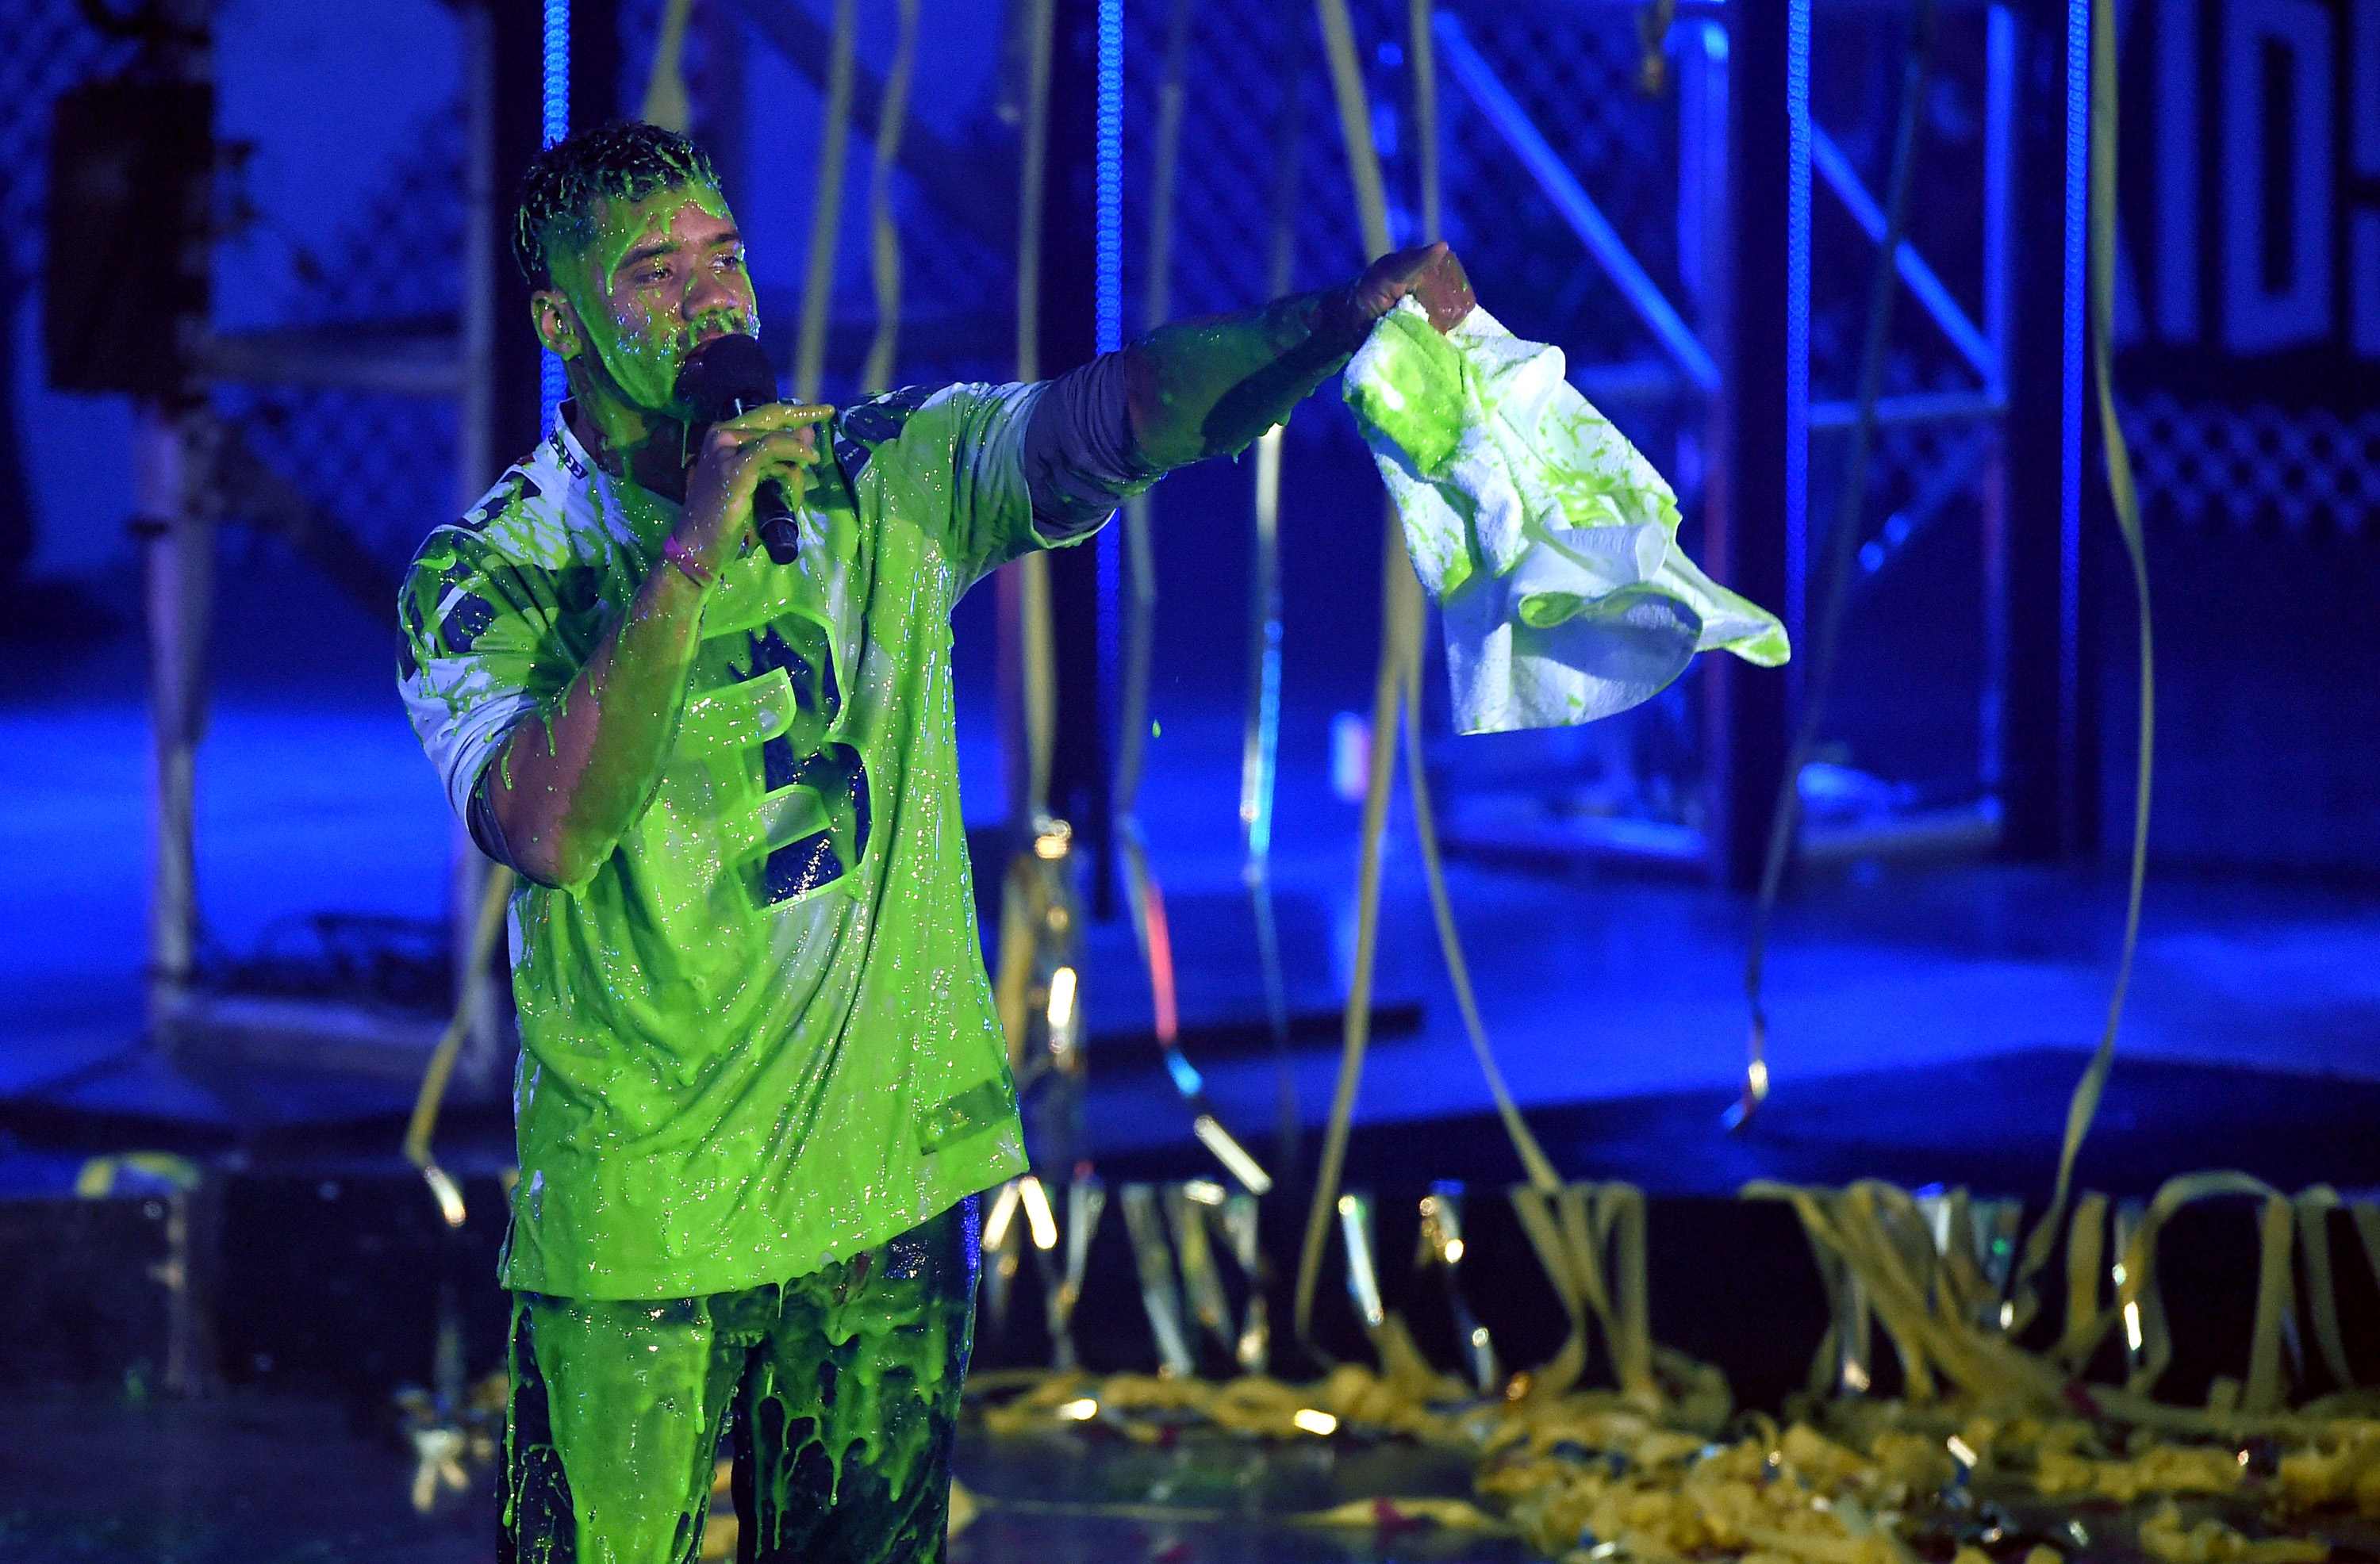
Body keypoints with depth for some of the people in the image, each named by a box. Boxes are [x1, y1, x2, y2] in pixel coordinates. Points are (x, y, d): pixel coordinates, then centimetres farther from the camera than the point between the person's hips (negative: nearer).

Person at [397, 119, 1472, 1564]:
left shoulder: (884, 484, 3)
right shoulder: (487, 576, -6)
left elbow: (1125, 412, -10)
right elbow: (549, 833, -23)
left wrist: (1349, 315, -26)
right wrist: (694, 551, -25)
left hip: (889, 1187, 3)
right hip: (633, 1227, -3)